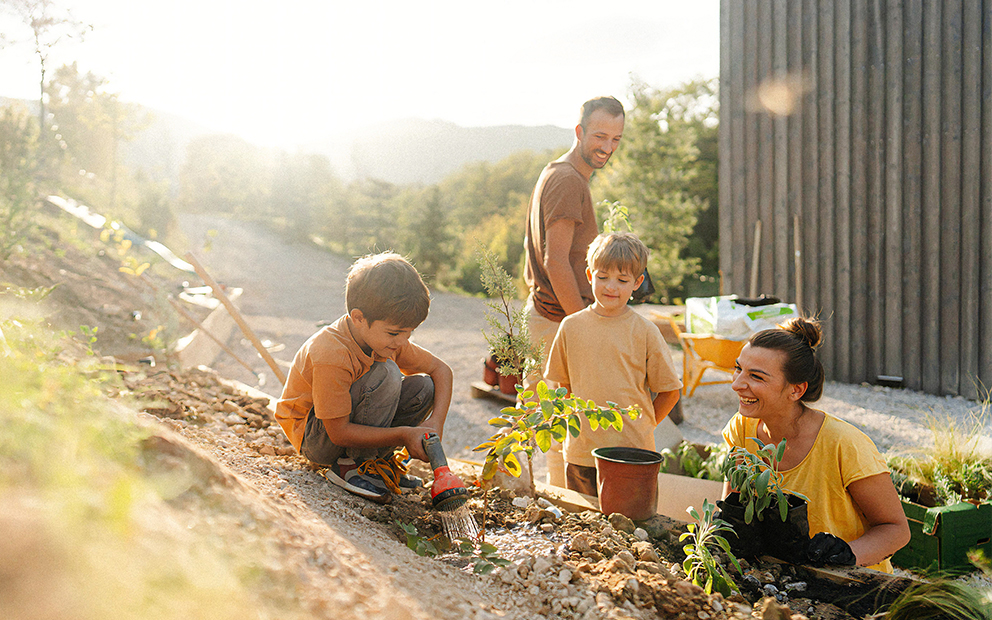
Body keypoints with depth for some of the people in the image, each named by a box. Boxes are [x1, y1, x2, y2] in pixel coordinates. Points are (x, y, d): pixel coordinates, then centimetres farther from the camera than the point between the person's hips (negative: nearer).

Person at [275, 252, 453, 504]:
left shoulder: (391, 339, -10)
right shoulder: (331, 356, -33)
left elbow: (441, 370, 0)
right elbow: (339, 433, -30)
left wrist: (436, 421, -16)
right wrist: (403, 435, -31)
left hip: (350, 421, 7)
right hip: (312, 439, -7)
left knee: (424, 387, -11)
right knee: (385, 374, -30)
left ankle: (379, 459, -1)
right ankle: (351, 466, -18)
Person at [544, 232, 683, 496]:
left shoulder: (644, 331, -4)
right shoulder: (571, 326, 2)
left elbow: (669, 391, 2)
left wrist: (639, 429, 0)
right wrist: (579, 423, 6)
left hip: (634, 455, -2)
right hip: (581, 453, 2)